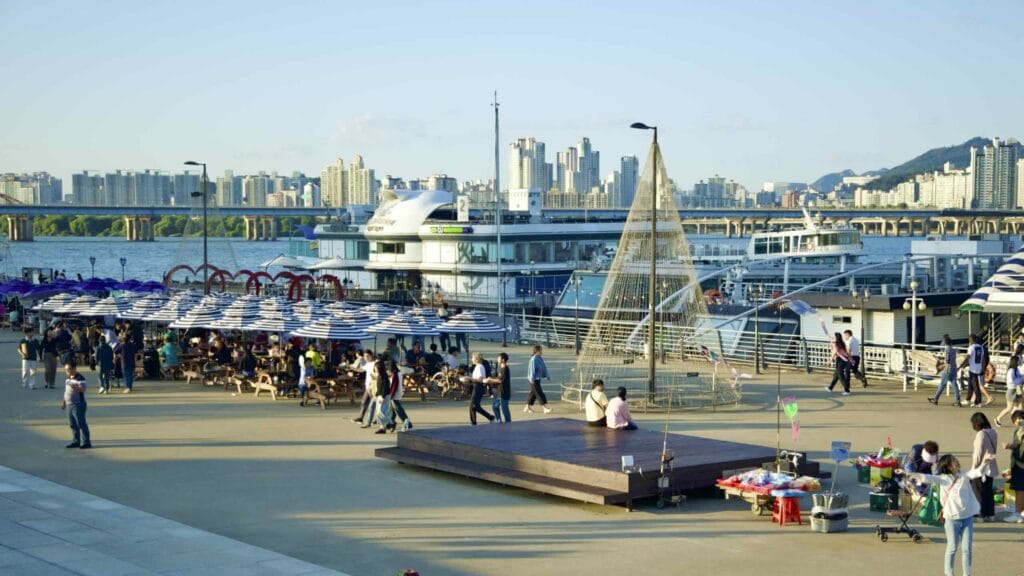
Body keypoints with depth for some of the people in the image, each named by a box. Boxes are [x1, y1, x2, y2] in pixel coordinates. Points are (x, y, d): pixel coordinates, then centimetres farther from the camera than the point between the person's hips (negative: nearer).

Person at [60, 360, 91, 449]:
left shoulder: (80, 378, -13)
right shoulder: (68, 378, 15)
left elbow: (83, 389, -24)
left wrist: (75, 387, -40)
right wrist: (63, 402, 22)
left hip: (78, 405, -9)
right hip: (69, 405, 9)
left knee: (81, 423, -8)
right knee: (73, 424, 13)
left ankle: (86, 442, -4)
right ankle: (76, 441, 21)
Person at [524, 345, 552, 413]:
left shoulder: (540, 358, 9)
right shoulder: (533, 359, -19)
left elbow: (544, 367, 17)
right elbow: (532, 369, -22)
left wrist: (547, 375, 18)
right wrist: (532, 378, -23)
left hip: (538, 378, 10)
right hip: (534, 380, -10)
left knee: (533, 393, 16)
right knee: (539, 393, -8)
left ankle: (527, 407, 25)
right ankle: (545, 408, -9)